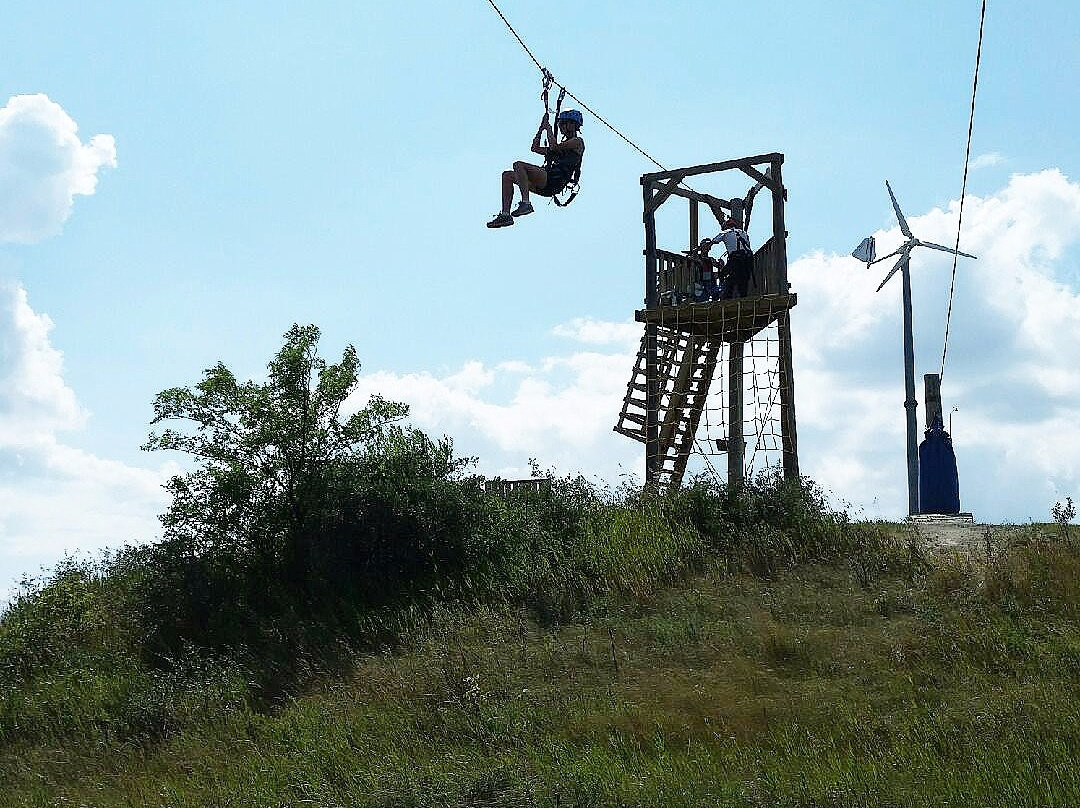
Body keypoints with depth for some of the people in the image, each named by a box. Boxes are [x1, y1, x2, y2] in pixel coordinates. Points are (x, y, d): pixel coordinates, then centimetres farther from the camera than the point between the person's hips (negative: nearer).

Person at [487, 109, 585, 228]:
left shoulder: (577, 141, 4)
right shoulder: (563, 145, 32)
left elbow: (554, 147, -13)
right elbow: (535, 148, 35)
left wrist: (548, 129, 2)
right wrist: (541, 128, 29)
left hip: (554, 181, -9)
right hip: (544, 185, 9)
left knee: (518, 165, -25)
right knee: (507, 176, 3)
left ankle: (526, 203, -31)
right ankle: (505, 215, -7)